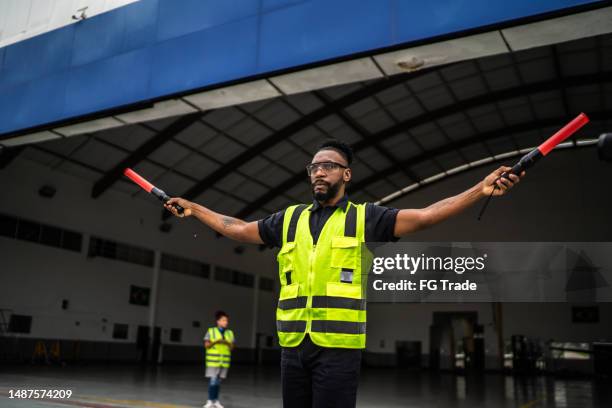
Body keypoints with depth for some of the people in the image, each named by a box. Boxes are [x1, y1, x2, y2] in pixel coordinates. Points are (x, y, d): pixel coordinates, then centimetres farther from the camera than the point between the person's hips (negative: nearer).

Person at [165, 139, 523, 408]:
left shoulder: (365, 217, 3)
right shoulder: (290, 219, 14)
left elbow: (426, 216, -5)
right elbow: (238, 229, 23)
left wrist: (480, 190, -15)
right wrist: (194, 208, 26)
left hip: (339, 345, -4)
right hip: (294, 345, 4)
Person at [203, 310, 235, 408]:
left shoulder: (230, 333, 10)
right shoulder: (211, 331, 1)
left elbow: (232, 347, 8)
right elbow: (206, 345, -2)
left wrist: (228, 343, -12)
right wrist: (215, 342, -17)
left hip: (225, 360, 3)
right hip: (213, 359, -3)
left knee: (218, 381, 8)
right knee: (212, 381, -6)